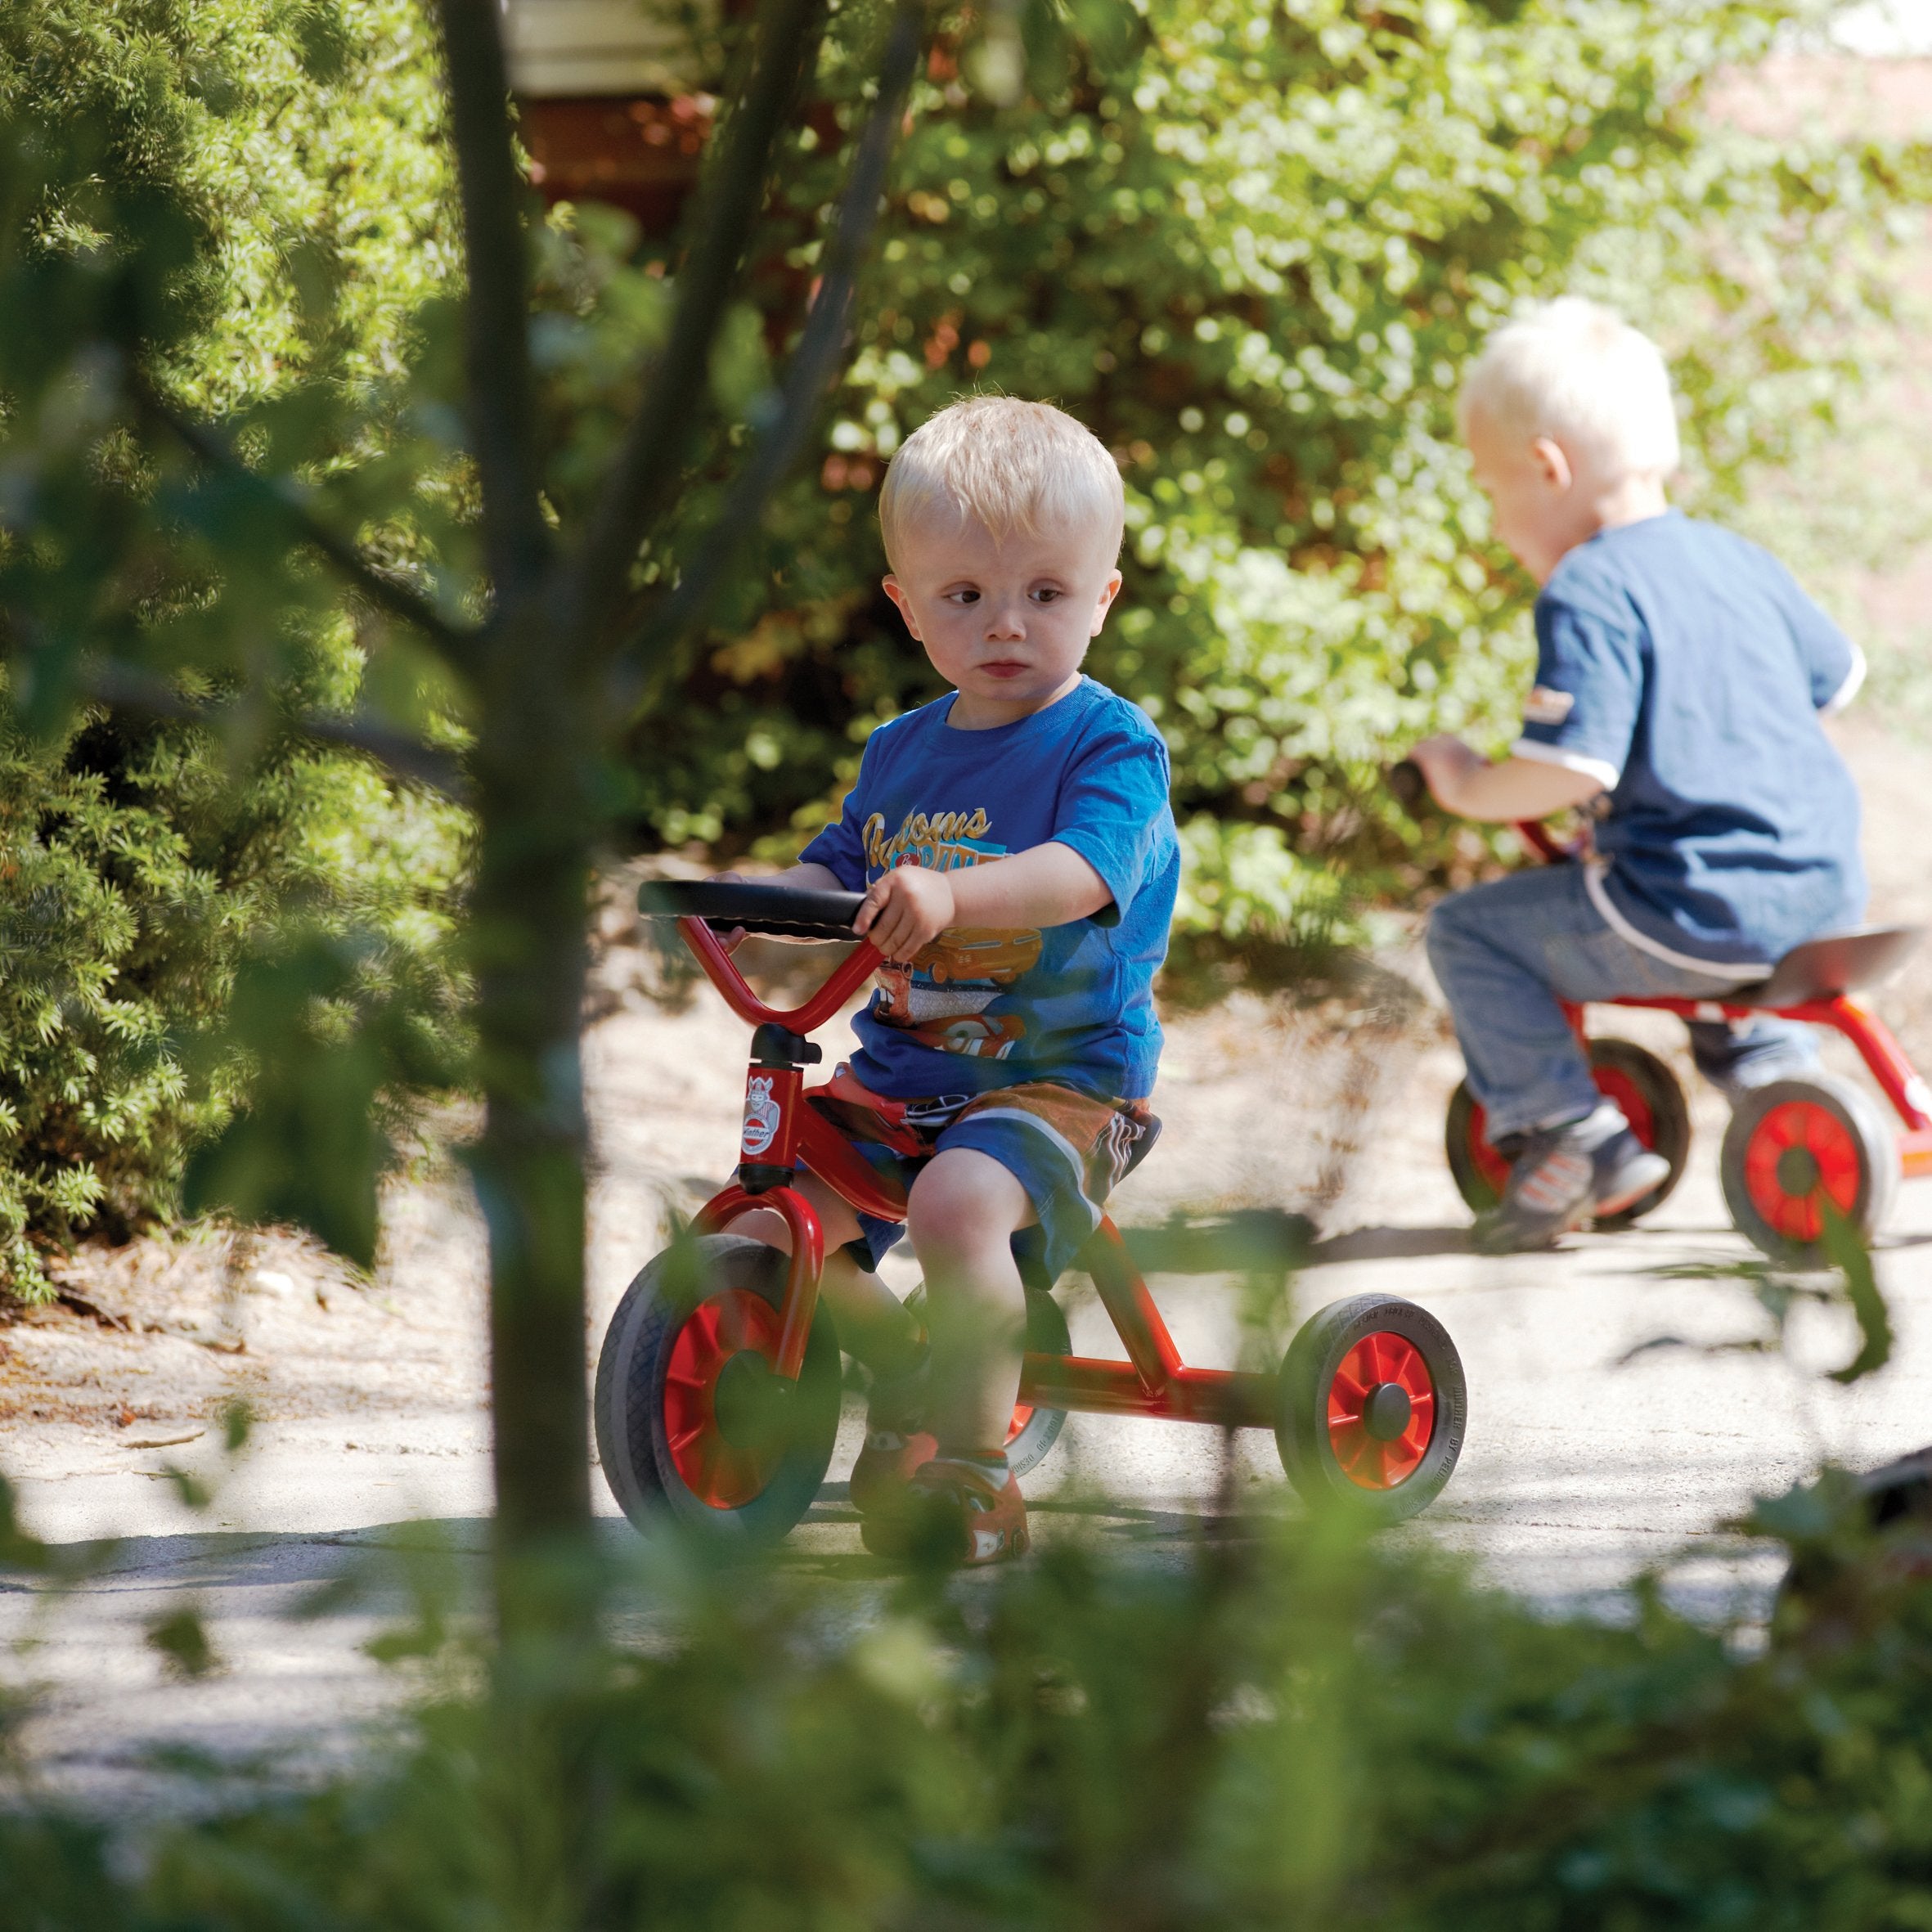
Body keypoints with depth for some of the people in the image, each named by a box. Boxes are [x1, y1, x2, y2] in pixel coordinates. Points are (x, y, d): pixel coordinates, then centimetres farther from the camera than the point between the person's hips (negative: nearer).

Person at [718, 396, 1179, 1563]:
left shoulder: (1109, 746, -8)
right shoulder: (902, 753, 14)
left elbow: (1078, 872, -26)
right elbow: (837, 867, 20)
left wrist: (952, 894, -44)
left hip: (1064, 1081, -7)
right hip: (906, 1070, 7)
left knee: (958, 1202, -35)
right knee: (768, 1221, -5)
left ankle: (976, 1471, -24)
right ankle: (922, 1381, 21)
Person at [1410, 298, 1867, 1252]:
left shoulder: (1589, 594, -14)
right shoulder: (1739, 561, 12)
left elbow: (1568, 773, -22)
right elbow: (1834, 678, 26)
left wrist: (1469, 787, -3)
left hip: (1696, 919, -8)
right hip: (1828, 888, 8)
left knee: (1468, 933, 4)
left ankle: (1566, 1130, -2)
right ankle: (1764, 1056, 33)